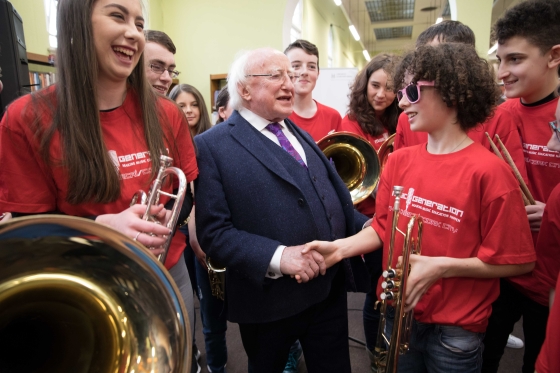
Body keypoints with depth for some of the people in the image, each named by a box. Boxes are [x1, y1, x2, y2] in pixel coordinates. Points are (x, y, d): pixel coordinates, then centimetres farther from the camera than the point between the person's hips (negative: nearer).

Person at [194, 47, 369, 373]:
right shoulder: (212, 146, -11)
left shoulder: (299, 134, 11)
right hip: (270, 301, -5)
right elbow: (213, 231, -17)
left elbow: (334, 197, 14)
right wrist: (277, 256, -28)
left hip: (330, 289, 6)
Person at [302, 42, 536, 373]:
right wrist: (341, 247, -12)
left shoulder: (489, 171, -18)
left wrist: (442, 266, -22)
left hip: (455, 331, -4)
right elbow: (384, 227, 3)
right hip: (398, 314, 5)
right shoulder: (399, 161, -3)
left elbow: (518, 261, -13)